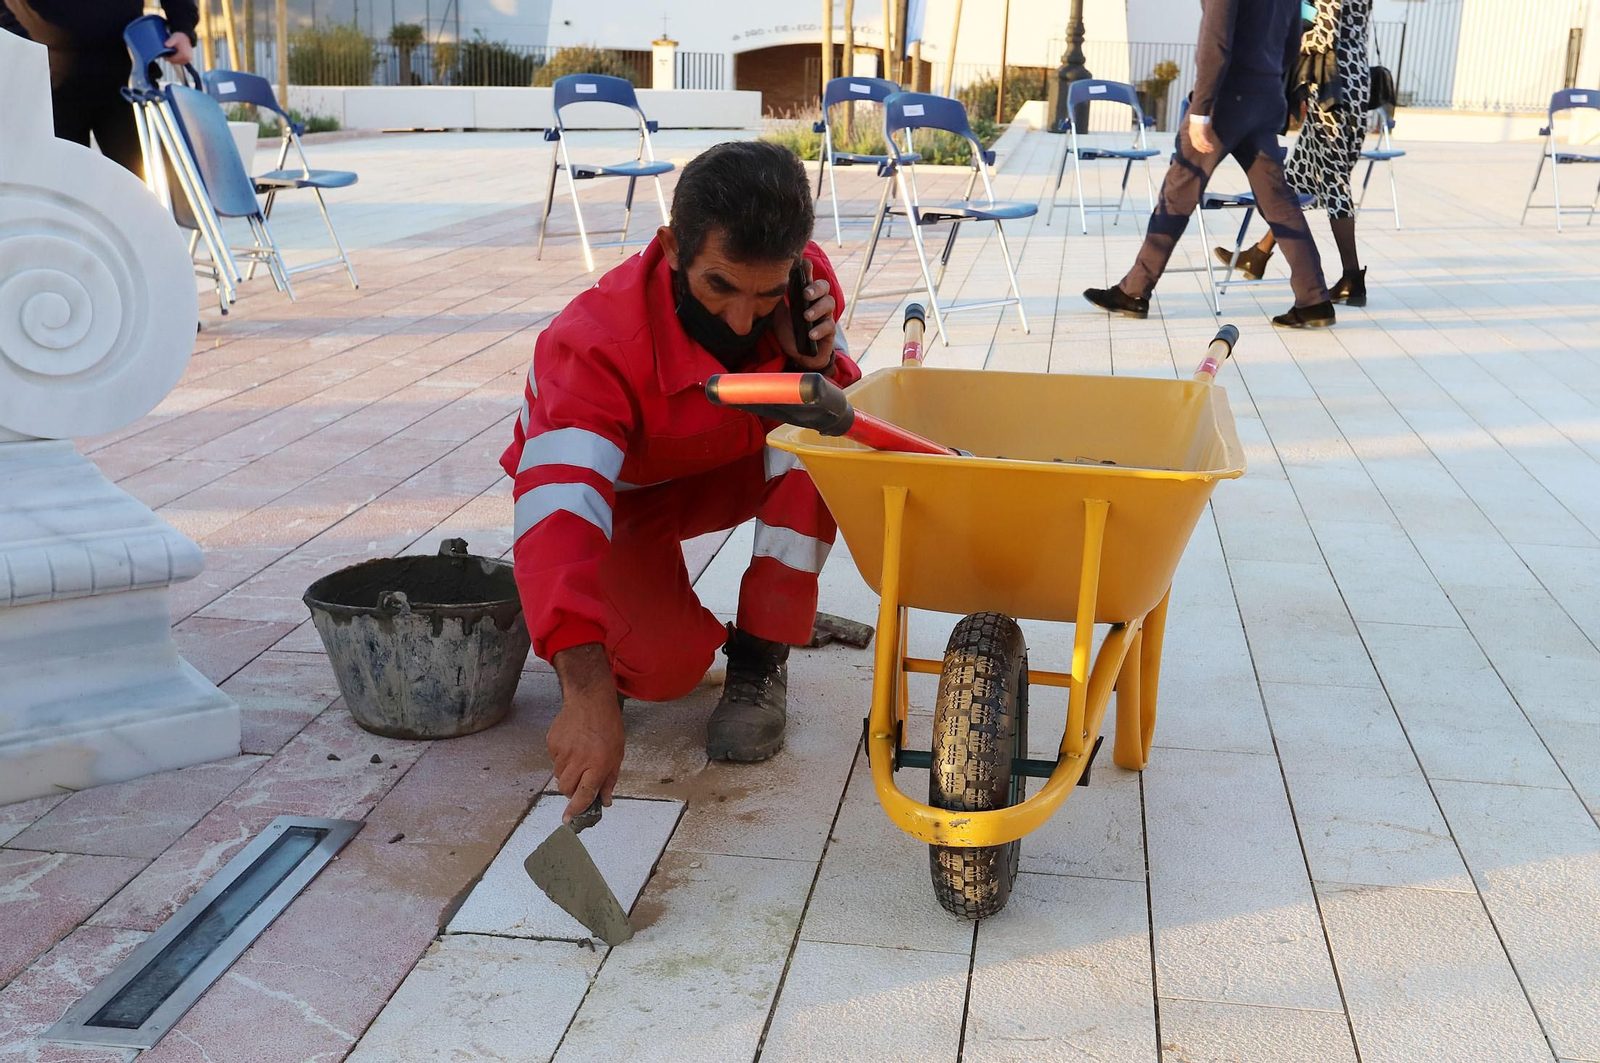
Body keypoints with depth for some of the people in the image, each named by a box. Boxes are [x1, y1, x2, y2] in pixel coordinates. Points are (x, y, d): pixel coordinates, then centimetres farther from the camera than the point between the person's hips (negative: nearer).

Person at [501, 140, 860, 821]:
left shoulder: (802, 283, -24)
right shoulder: (594, 344, -38)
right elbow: (558, 510, -49)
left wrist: (815, 364, -36)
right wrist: (587, 693, -62)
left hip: (731, 472, 4)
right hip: (620, 496, -4)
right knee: (664, 665, -29)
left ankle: (758, 660, -15)